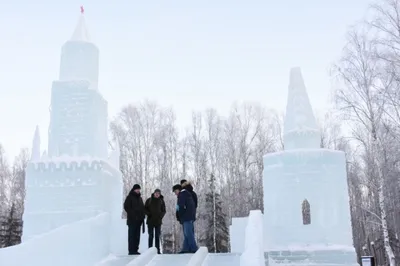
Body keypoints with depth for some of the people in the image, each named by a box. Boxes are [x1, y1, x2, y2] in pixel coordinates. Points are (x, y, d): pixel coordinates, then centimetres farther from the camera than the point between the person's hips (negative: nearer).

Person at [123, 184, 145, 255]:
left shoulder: (139, 198, 19)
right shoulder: (130, 197, -3)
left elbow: (142, 208, 24)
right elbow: (126, 207, -10)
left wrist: (142, 216, 9)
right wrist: (132, 215, -16)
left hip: (138, 220, 7)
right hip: (132, 220, -7)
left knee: (137, 236, 7)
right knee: (132, 235, -7)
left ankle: (135, 250, 11)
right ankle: (131, 250, -6)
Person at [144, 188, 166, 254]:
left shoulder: (161, 201, 7)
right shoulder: (149, 200, 3)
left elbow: (163, 211, 10)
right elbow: (145, 209, 7)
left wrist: (160, 216, -7)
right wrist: (149, 214, -10)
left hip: (158, 221, 1)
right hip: (150, 221, -1)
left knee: (157, 236, 3)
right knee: (151, 235, 1)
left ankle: (157, 250, 6)